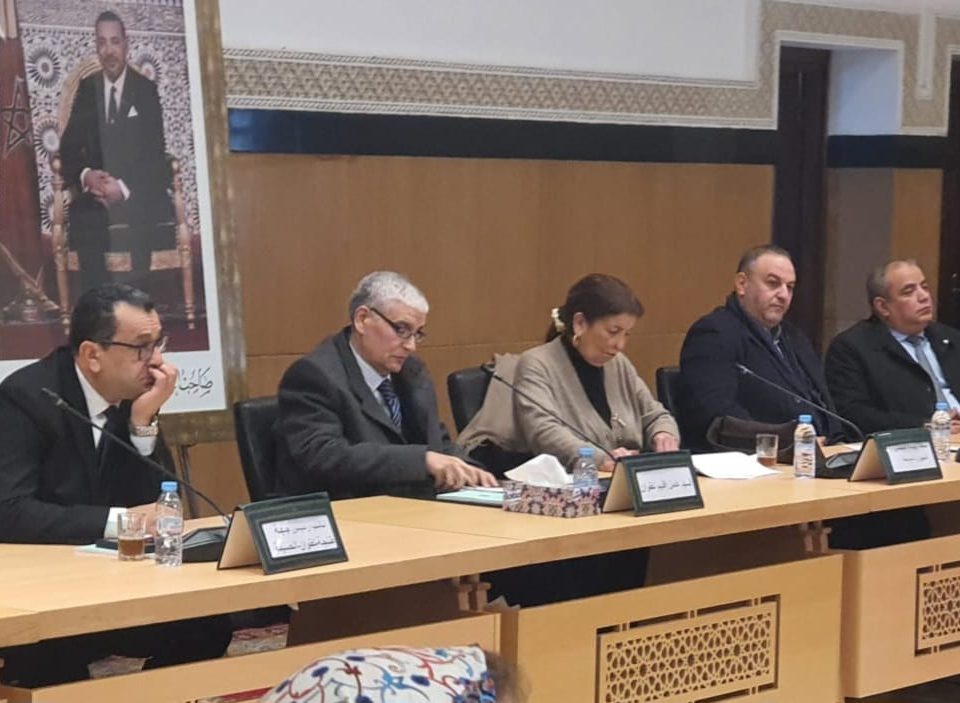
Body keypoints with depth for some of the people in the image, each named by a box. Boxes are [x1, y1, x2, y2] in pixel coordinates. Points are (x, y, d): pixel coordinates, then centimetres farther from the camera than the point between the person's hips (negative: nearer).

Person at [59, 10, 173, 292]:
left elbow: (155, 154, -2)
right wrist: (85, 175, -13)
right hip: (94, 199, 2)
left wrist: (125, 188, -18)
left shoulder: (146, 90, 3)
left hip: (136, 198, -2)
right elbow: (68, 147, 10)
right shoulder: (86, 89, 12)